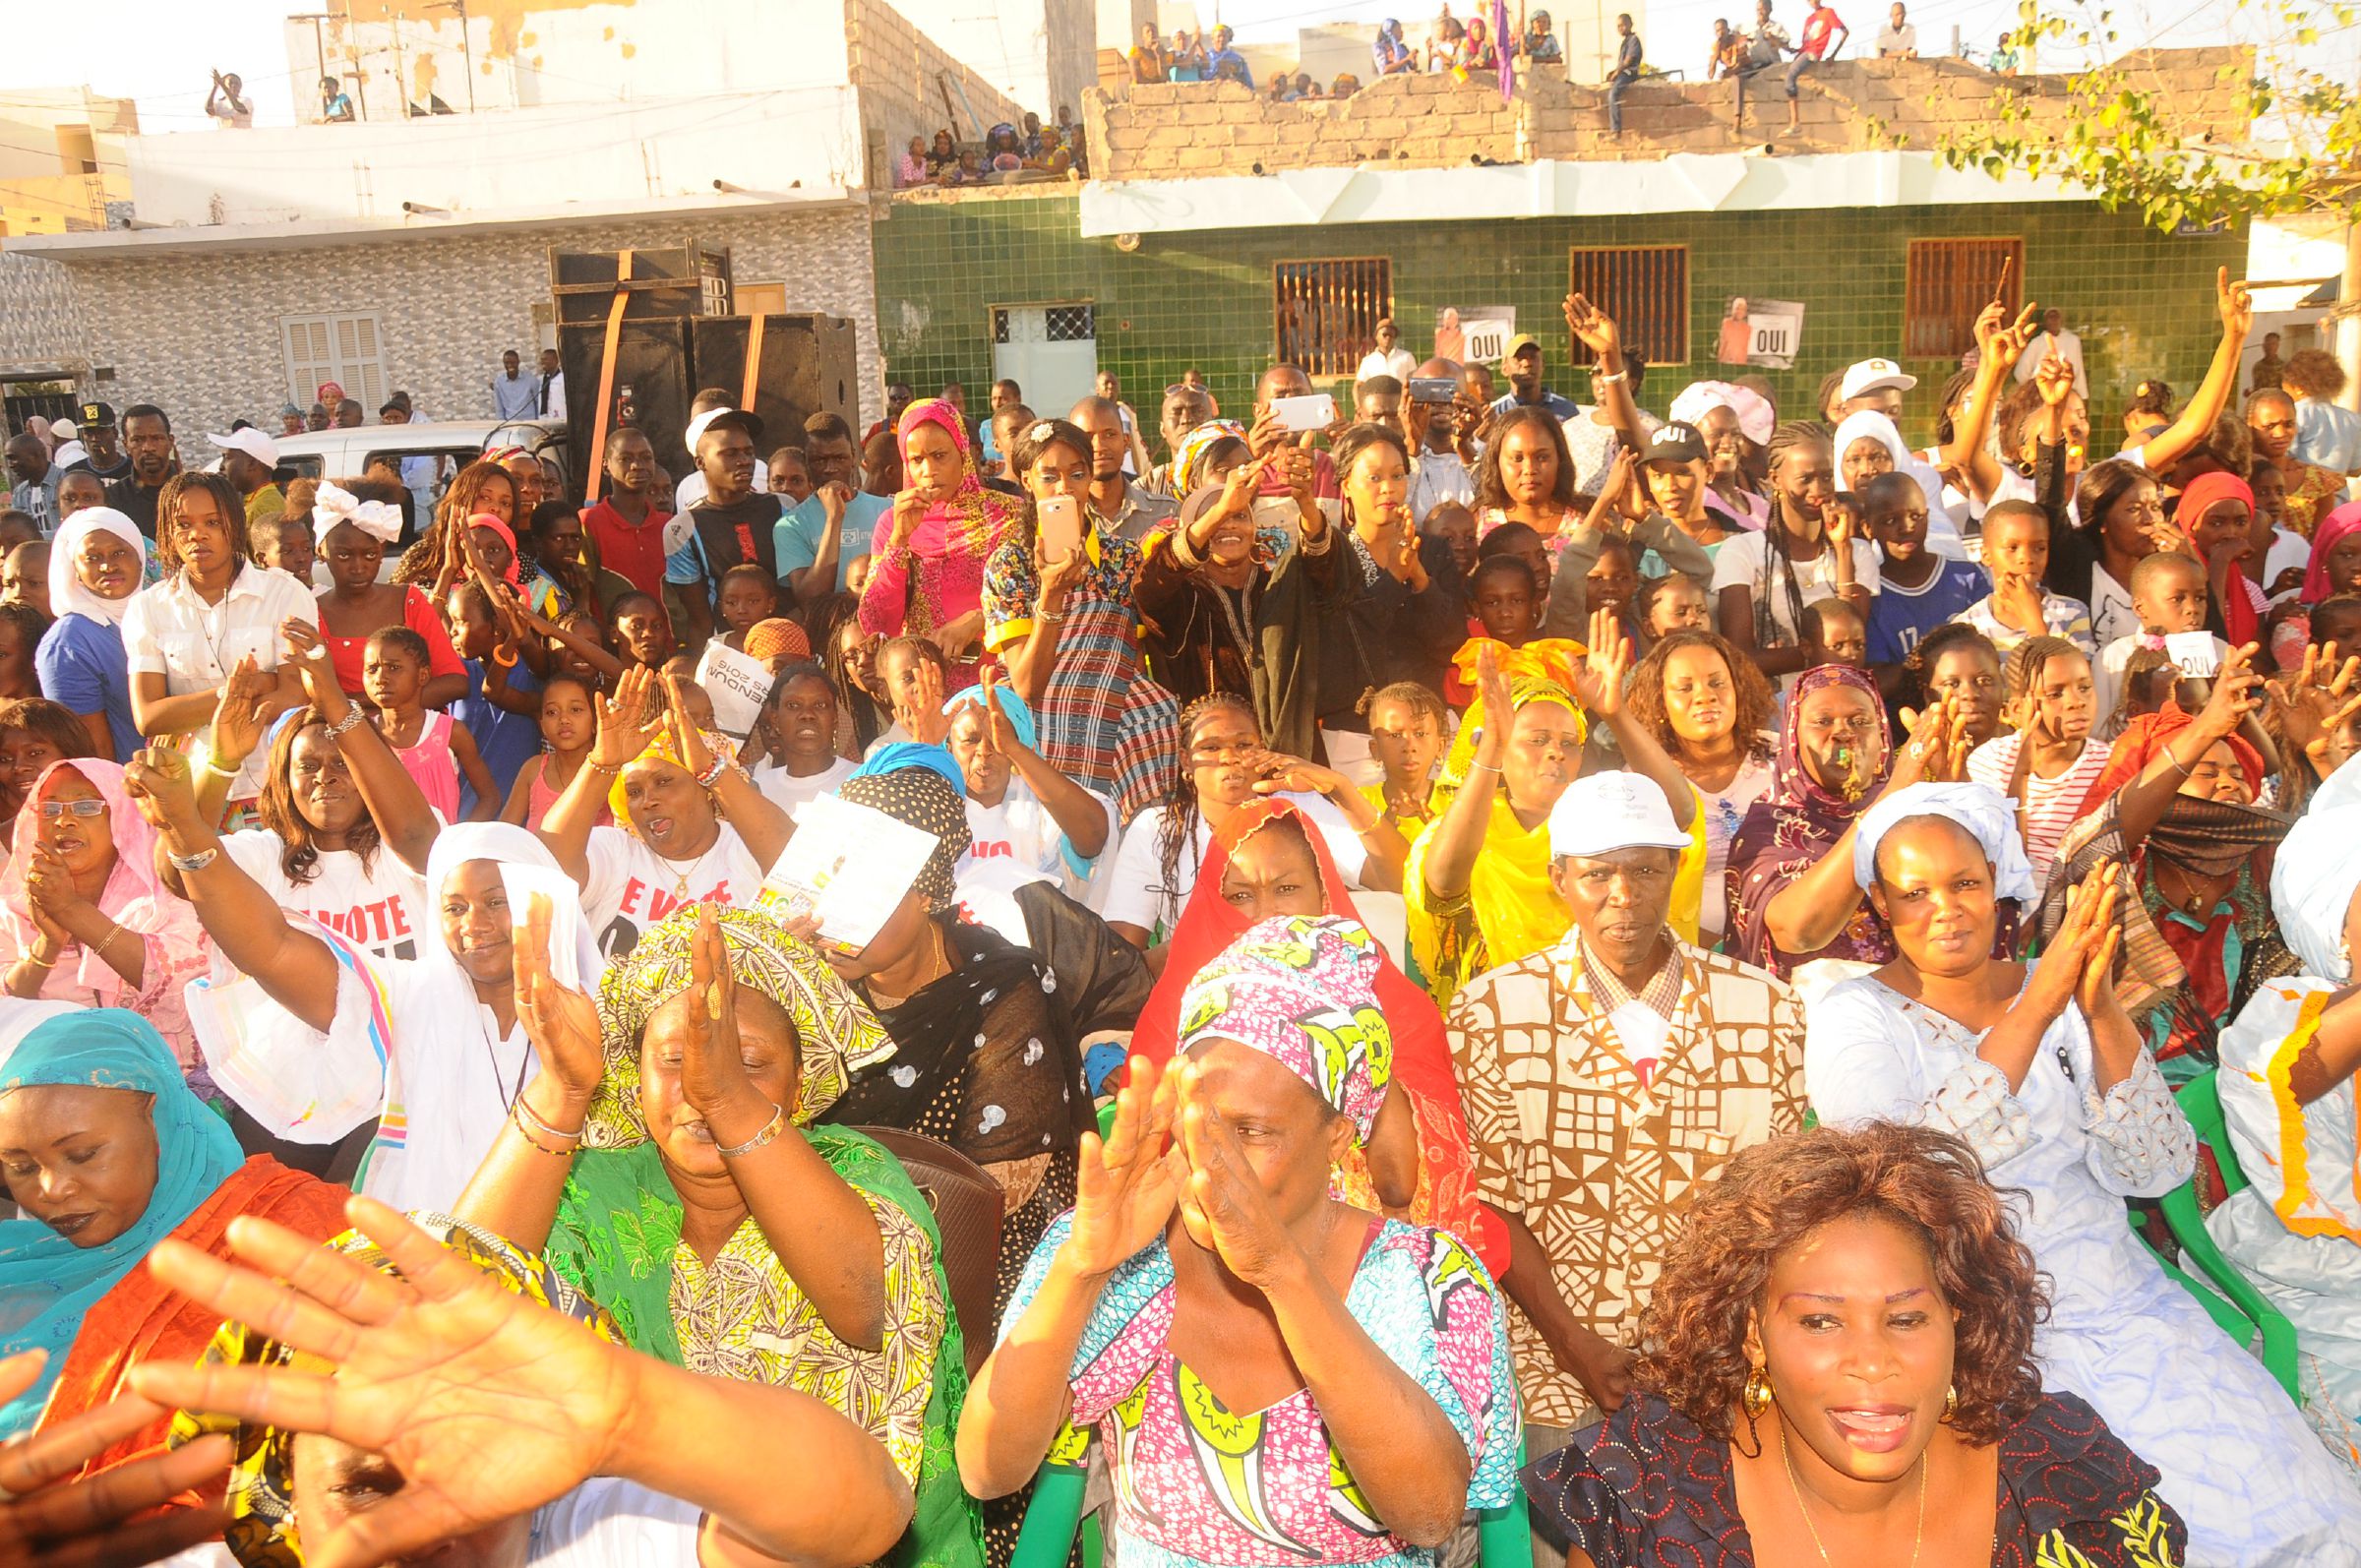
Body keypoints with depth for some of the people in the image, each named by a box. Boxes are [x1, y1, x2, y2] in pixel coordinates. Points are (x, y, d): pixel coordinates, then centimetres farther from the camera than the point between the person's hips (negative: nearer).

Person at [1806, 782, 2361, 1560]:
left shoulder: (2060, 992, 7)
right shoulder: (1855, 1017, -4)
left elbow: (2153, 1171, -2)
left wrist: (2102, 1010, -17)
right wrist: (2037, 1007, -25)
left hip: (2112, 1300, 4)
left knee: (2284, 1512, -9)